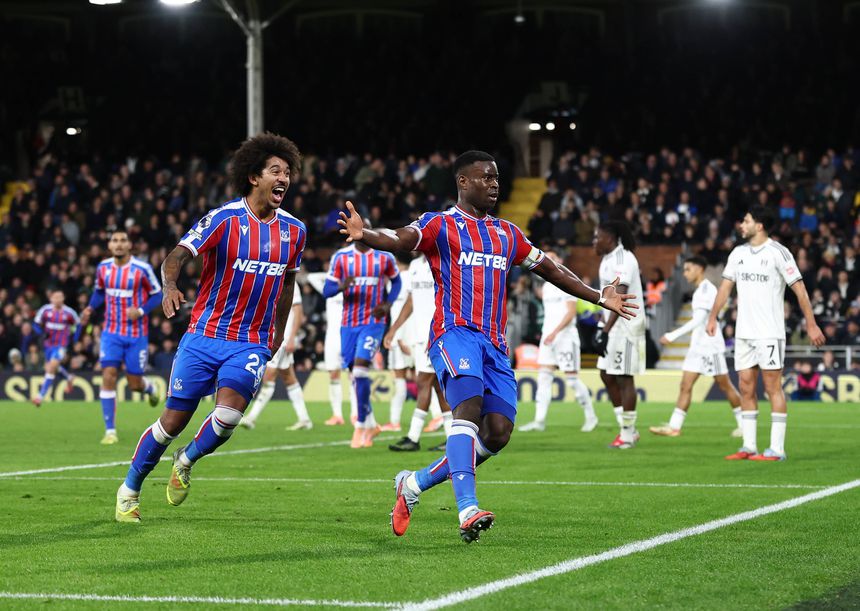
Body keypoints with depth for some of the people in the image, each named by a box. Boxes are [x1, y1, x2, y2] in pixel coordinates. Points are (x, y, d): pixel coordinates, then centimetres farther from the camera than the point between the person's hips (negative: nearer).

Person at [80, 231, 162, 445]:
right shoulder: (103, 267, 0)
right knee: (108, 377, -11)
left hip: (137, 334, -2)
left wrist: (141, 310, -20)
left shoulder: (142, 268, -11)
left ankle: (149, 387, 43)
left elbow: (157, 295, -3)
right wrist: (90, 308, -1)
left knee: (135, 384, 3)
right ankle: (110, 431, -6)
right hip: (111, 332, 2)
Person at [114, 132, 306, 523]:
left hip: (252, 344, 3)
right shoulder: (224, 219, -11)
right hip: (205, 336, -2)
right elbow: (177, 256, -18)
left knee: (228, 414, -21)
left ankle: (186, 462, 11)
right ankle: (130, 489, 24)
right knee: (173, 421, 2)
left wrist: (279, 333, 22)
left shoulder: (293, 230, 3)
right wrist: (170, 285, -40)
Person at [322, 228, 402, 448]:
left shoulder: (384, 257, -1)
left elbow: (396, 281, 16)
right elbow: (326, 291, 1)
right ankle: (371, 424, 26)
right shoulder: (341, 257, 0)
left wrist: (388, 304, -3)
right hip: (348, 324, 3)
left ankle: (361, 427, -10)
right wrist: (341, 286, -21)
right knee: (355, 374, 8)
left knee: (360, 369, -18)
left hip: (373, 323, -3)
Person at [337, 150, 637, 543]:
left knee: (498, 432, -5)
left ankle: (414, 484, 12)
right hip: (455, 331, -6)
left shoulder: (508, 234, 23)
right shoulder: (439, 225, 5)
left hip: (494, 341, 6)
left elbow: (549, 270, 32)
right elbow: (399, 241, -13)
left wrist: (599, 298, 32)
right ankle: (467, 510, -37)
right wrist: (365, 235, -35)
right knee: (469, 405, -28)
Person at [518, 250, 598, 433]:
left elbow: (571, 312, -14)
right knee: (543, 376, -1)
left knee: (571, 378, -5)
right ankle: (540, 420, -4)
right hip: (548, 335, 7)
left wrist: (555, 332, -21)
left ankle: (590, 416, 8)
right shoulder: (546, 286, 15)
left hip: (565, 336, -7)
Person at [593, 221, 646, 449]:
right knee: (607, 376, 11)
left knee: (624, 378, -5)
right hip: (613, 326, 10)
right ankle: (627, 429, 18)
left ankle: (628, 434, 2)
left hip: (626, 326, -10)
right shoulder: (607, 259, 13)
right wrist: (601, 327, 21)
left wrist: (606, 330, -28)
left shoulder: (623, 259, -17)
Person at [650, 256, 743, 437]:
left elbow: (699, 319, -23)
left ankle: (743, 423, 12)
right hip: (697, 346, 9)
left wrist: (673, 335, -25)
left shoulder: (707, 289, -15)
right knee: (685, 385, 0)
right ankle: (674, 426, -5)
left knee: (725, 386, 0)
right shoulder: (699, 291, 14)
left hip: (711, 346, -9)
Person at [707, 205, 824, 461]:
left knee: (773, 387, -6)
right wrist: (712, 318, 7)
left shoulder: (778, 253, -8)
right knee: (746, 387, 6)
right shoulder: (738, 253, 11)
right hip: (744, 332, 7)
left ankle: (776, 449, -4)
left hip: (769, 333, -7)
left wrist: (811, 325, -11)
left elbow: (800, 289, -8)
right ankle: (749, 447, 10)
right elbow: (726, 285, 16)